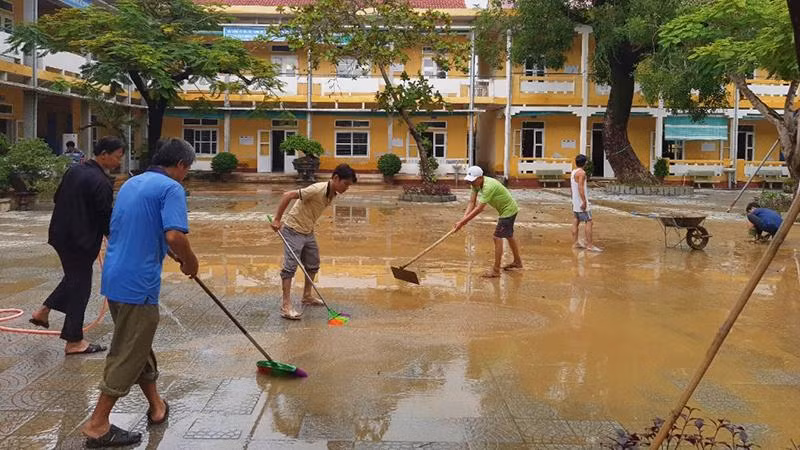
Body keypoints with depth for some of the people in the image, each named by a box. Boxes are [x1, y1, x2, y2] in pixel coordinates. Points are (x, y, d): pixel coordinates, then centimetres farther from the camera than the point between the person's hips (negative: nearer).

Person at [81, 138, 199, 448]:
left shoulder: (131, 184, 15)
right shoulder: (171, 188, -12)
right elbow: (174, 236, -26)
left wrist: (174, 255, 28)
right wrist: (190, 262, -7)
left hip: (115, 279, 9)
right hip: (138, 283, -9)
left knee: (137, 346, 20)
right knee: (128, 355, 1)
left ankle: (156, 406, 33)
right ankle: (97, 425, 7)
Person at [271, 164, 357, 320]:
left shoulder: (333, 194, 1)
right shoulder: (318, 190, -27)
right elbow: (288, 195, -28)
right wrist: (277, 220, -26)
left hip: (308, 232, 9)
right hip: (294, 230, -9)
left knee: (313, 265, 17)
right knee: (290, 267, -10)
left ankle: (307, 297, 32)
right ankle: (286, 306, -9)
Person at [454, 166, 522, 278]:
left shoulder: (489, 186, -35)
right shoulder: (476, 184, -8)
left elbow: (479, 209, -37)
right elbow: (472, 203, -10)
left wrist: (462, 222, -35)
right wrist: (464, 218, -25)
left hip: (508, 210, -10)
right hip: (509, 209, 10)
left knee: (498, 238, -11)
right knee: (509, 236, 23)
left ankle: (496, 270, -6)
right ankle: (517, 262, 41)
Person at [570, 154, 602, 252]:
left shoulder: (573, 172, 12)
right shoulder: (581, 172, -15)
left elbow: (571, 188, 19)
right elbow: (580, 187, -23)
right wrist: (584, 201, -24)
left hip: (575, 202, 9)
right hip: (581, 202, -9)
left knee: (576, 221, 11)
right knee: (588, 222, -7)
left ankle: (575, 242, 14)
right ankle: (590, 245, -9)